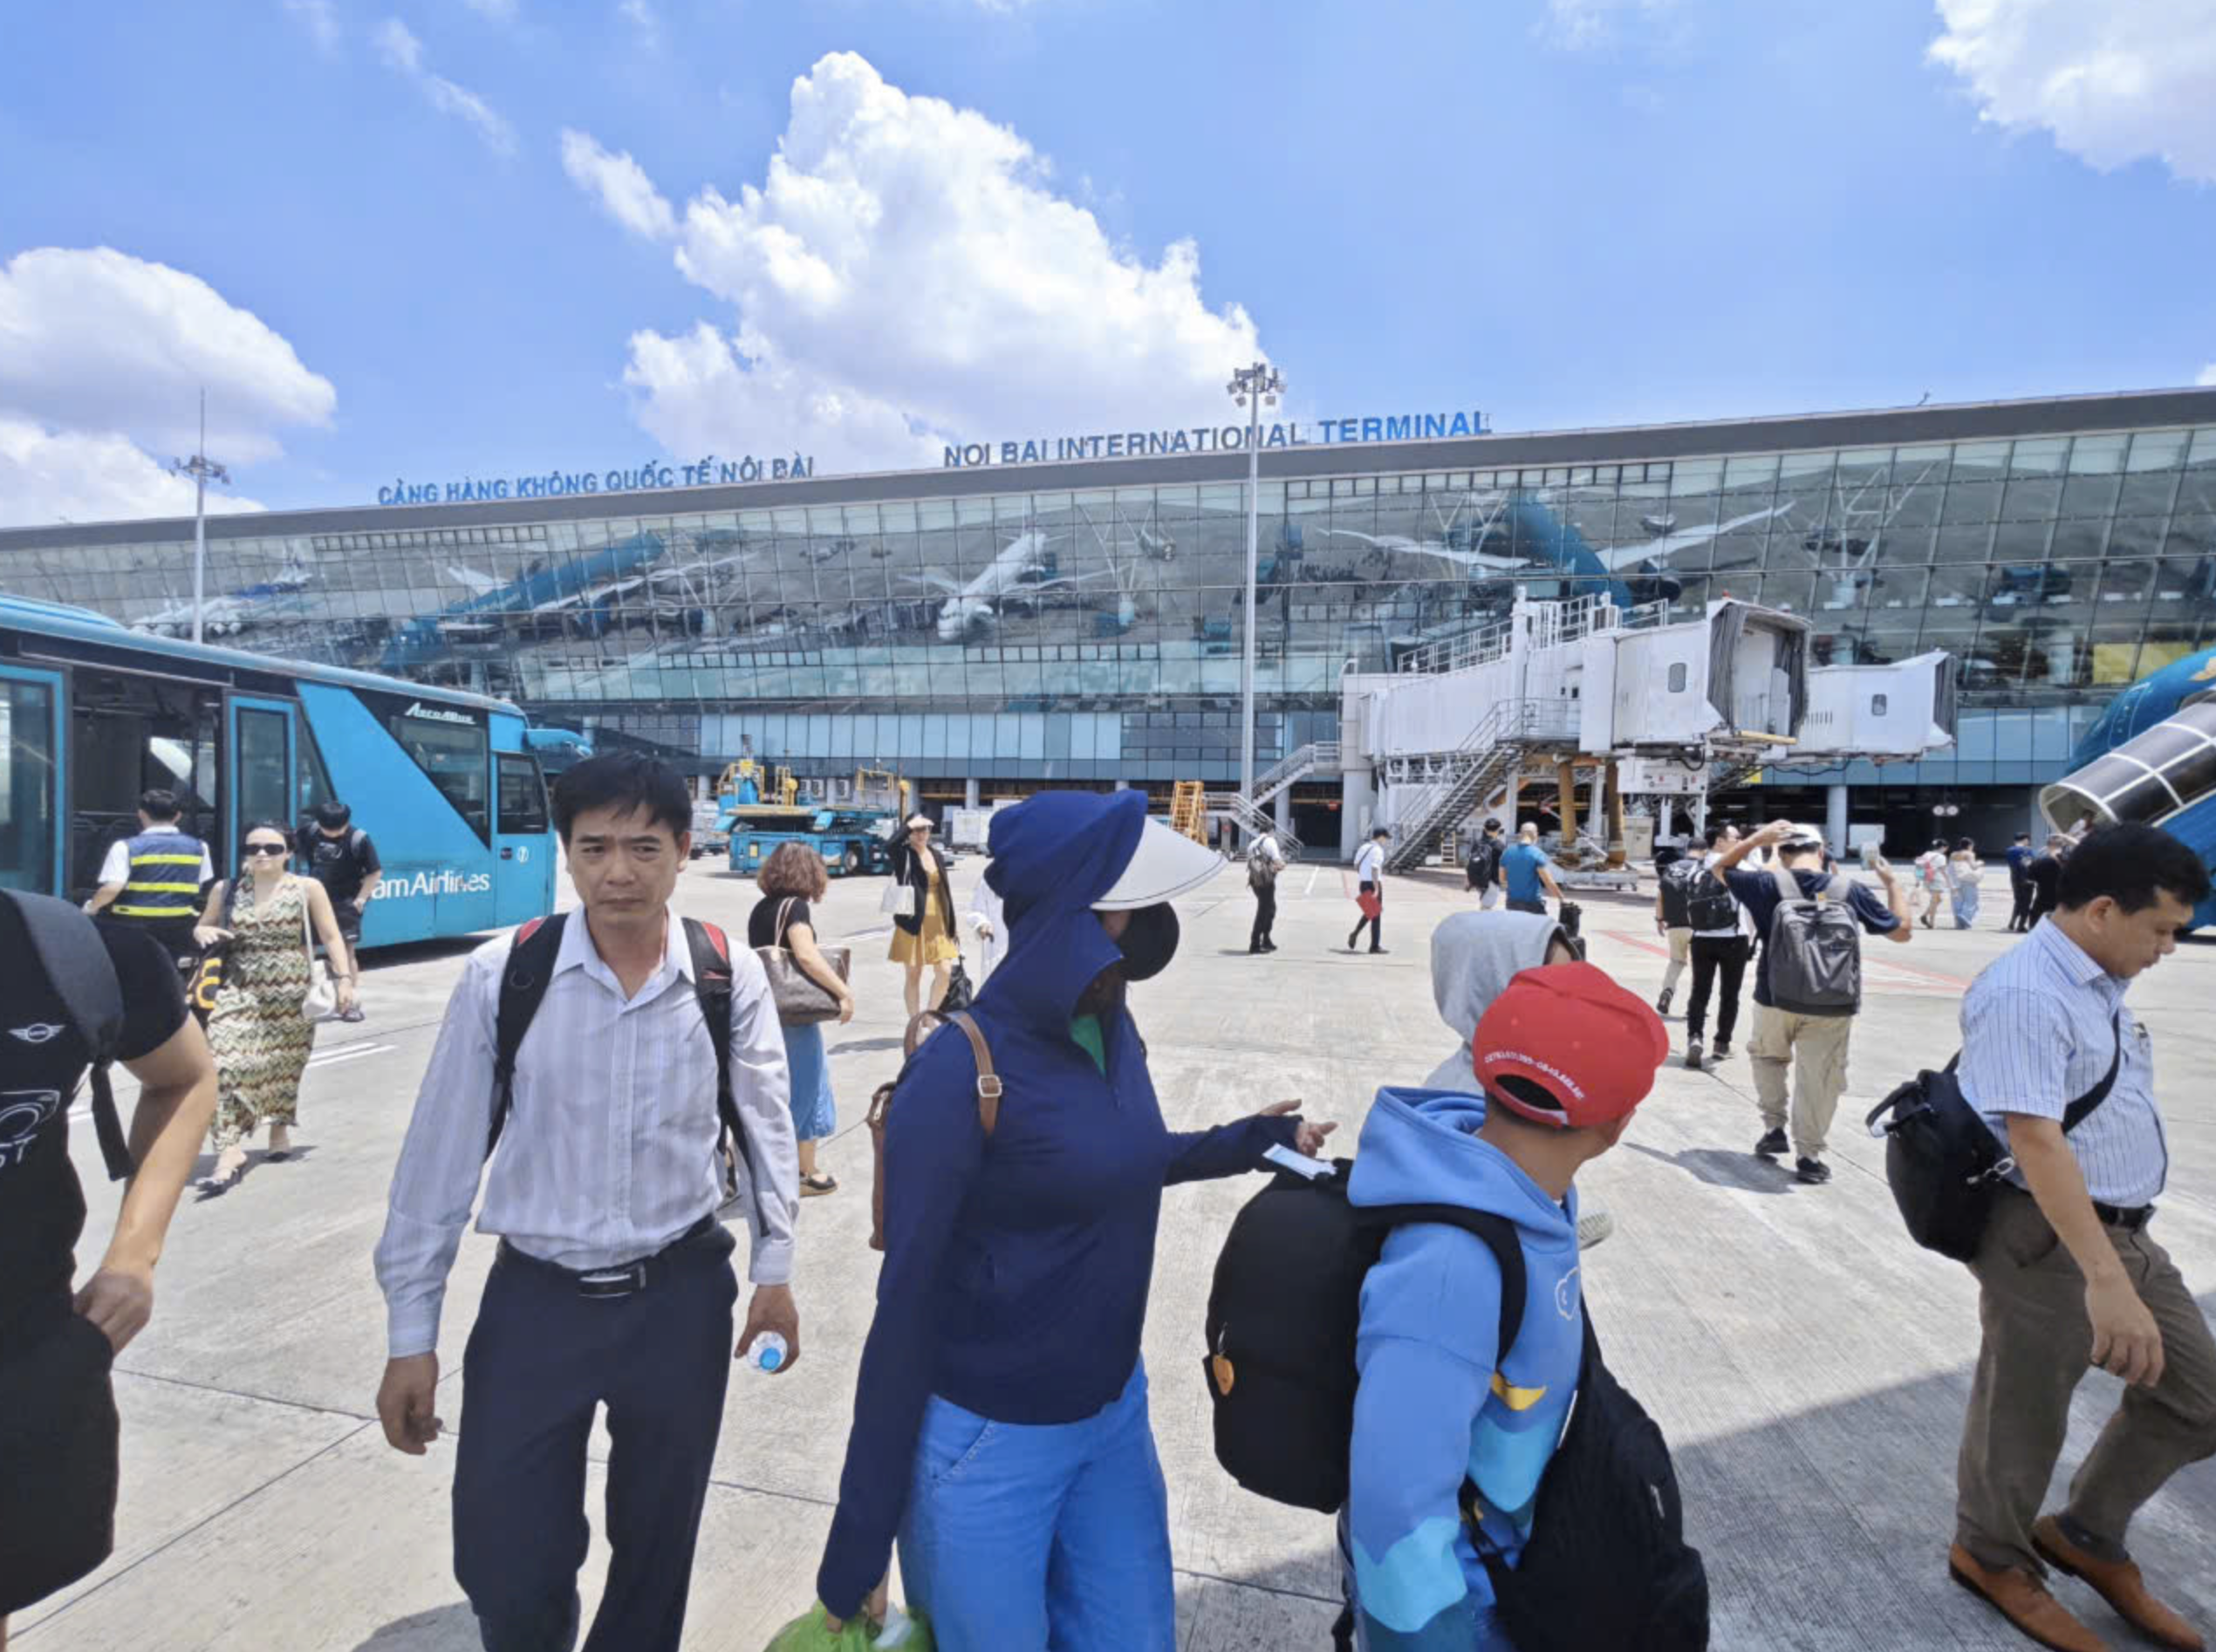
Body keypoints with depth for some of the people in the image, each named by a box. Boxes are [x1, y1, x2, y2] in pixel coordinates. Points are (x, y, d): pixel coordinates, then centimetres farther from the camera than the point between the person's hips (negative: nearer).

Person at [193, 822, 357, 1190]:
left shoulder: (307, 889, -2)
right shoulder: (225, 890, 6)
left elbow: (331, 937, -1)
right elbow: (203, 928, 21)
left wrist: (343, 979, -9)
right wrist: (203, 933, -4)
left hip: (292, 994, -1)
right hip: (239, 993, 1)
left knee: (283, 1064, 12)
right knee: (228, 1064, -14)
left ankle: (280, 1127, 34)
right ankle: (230, 1151, -14)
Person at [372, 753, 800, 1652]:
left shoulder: (732, 977, -10)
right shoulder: (500, 973, -11)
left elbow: (766, 1126, 1)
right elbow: (441, 1153, -4)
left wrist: (774, 1269, 3)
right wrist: (411, 1333, 0)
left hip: (682, 1296, 1)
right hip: (533, 1298, 0)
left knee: (656, 1553, 19)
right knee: (505, 1572, 10)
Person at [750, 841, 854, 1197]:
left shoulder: (760, 907, 8)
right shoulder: (795, 906, -15)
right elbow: (806, 955, -29)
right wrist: (843, 992, -26)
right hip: (794, 1015, -7)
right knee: (804, 1088, 5)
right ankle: (806, 1174, 16)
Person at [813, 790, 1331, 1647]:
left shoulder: (1112, 1028, -5)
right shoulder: (960, 1072, -24)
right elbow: (907, 1302, -18)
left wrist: (1253, 1138, 14)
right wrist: (862, 1541, -11)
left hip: (1115, 1413, 6)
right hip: (986, 1442, -6)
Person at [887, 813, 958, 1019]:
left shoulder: (937, 855, 10)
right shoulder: (903, 854, -3)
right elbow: (889, 845, -28)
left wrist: (950, 923, 13)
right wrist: (908, 828, -31)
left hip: (937, 921, 4)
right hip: (913, 921, -4)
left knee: (945, 972, -1)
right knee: (914, 975, 3)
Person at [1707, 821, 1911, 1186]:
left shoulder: (1768, 885, -8)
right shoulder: (1850, 891, -6)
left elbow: (1719, 869, 9)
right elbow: (1901, 931, 6)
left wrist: (1755, 840, 5)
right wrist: (1892, 883, 18)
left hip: (1774, 999, 0)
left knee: (1768, 1056, 26)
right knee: (1818, 1078, 9)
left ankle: (1774, 1128, 22)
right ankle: (1808, 1156, 14)